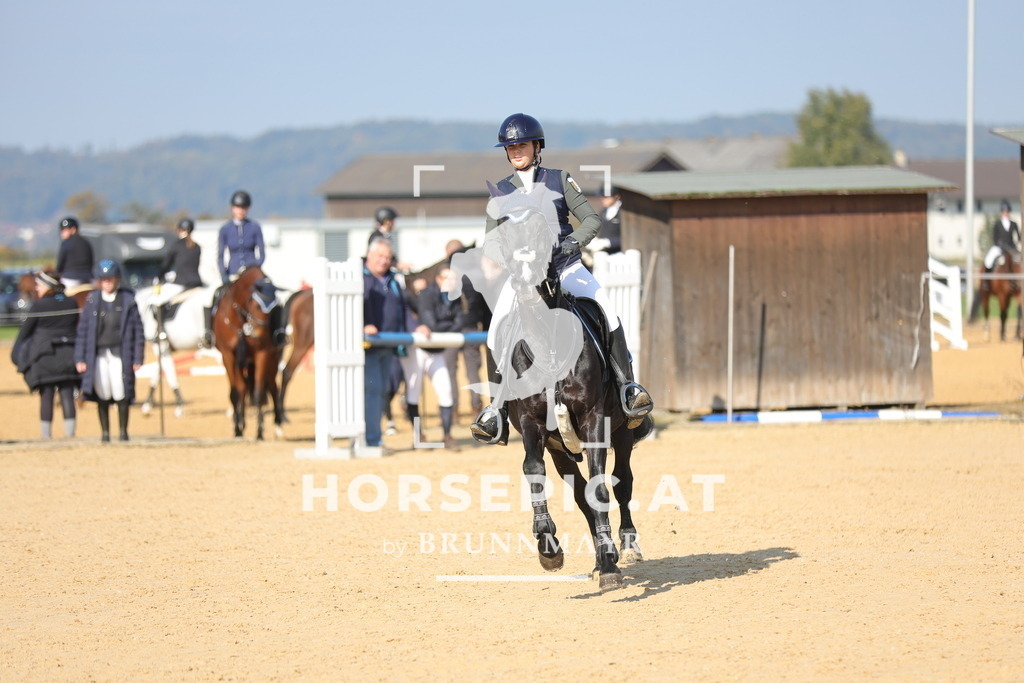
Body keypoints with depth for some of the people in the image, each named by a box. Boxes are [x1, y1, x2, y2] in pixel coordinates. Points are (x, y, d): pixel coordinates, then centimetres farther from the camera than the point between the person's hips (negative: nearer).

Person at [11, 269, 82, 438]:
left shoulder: (39, 305, -9)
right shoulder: (72, 303, 4)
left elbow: (25, 330, -2)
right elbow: (76, 328, 11)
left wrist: (16, 354, 9)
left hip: (44, 356, -3)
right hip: (68, 356, 3)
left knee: (46, 396, 1)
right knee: (67, 396, 3)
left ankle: (46, 435, 2)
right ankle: (70, 432, -1)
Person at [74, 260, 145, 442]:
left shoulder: (129, 300, 3)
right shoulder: (92, 300, 7)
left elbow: (138, 330, 3)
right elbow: (83, 330, 7)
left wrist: (137, 359, -2)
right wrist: (80, 358, 1)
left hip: (120, 355, -1)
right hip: (98, 355, 1)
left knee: (121, 394, -2)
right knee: (102, 396, 2)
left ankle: (123, 431, 8)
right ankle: (105, 432, 10)